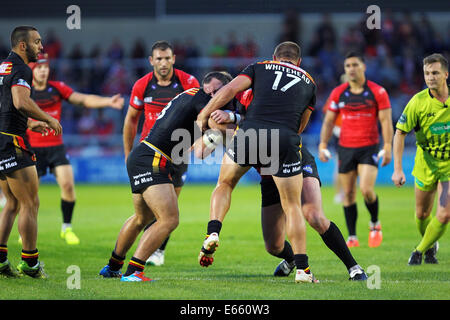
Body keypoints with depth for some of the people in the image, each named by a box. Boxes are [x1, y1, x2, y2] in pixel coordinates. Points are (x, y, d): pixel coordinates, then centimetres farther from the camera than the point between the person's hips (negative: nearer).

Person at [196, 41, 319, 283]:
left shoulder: (260, 68, 19)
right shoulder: (308, 83, 25)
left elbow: (231, 89, 4)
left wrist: (204, 115, 10)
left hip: (250, 133, 0)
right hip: (286, 141, 0)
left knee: (224, 184, 24)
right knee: (292, 206, 12)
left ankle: (213, 233, 1)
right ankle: (302, 268, 5)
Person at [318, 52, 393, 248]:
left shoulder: (377, 92, -3)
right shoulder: (338, 93, 5)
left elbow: (386, 121, -3)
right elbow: (328, 121, 10)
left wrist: (388, 147, -10)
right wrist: (323, 145, 0)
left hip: (369, 148, -3)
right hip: (345, 148, 3)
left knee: (366, 189, -17)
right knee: (348, 193, 2)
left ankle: (375, 224, 11)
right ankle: (352, 237, 10)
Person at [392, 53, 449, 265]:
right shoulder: (418, 102, -15)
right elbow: (400, 133, -10)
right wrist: (397, 169, -17)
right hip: (426, 164, 0)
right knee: (422, 214, 12)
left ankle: (421, 250, 12)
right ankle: (430, 246, 43)